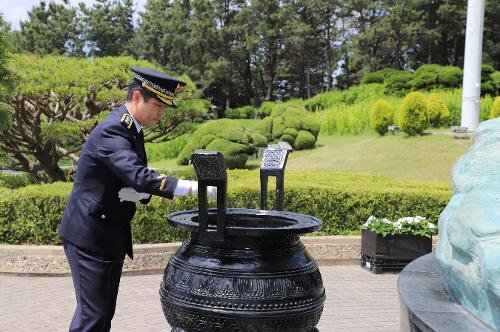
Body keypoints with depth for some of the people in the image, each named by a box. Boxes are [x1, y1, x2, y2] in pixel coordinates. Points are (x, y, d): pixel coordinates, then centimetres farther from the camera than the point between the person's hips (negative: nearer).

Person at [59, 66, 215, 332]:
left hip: (112, 235, 9)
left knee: (105, 310, 14)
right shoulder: (110, 132, -21)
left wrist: (139, 193, -12)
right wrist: (193, 187, -37)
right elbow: (140, 177, -33)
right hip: (89, 234, -9)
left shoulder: (133, 130, 9)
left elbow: (140, 180, 12)